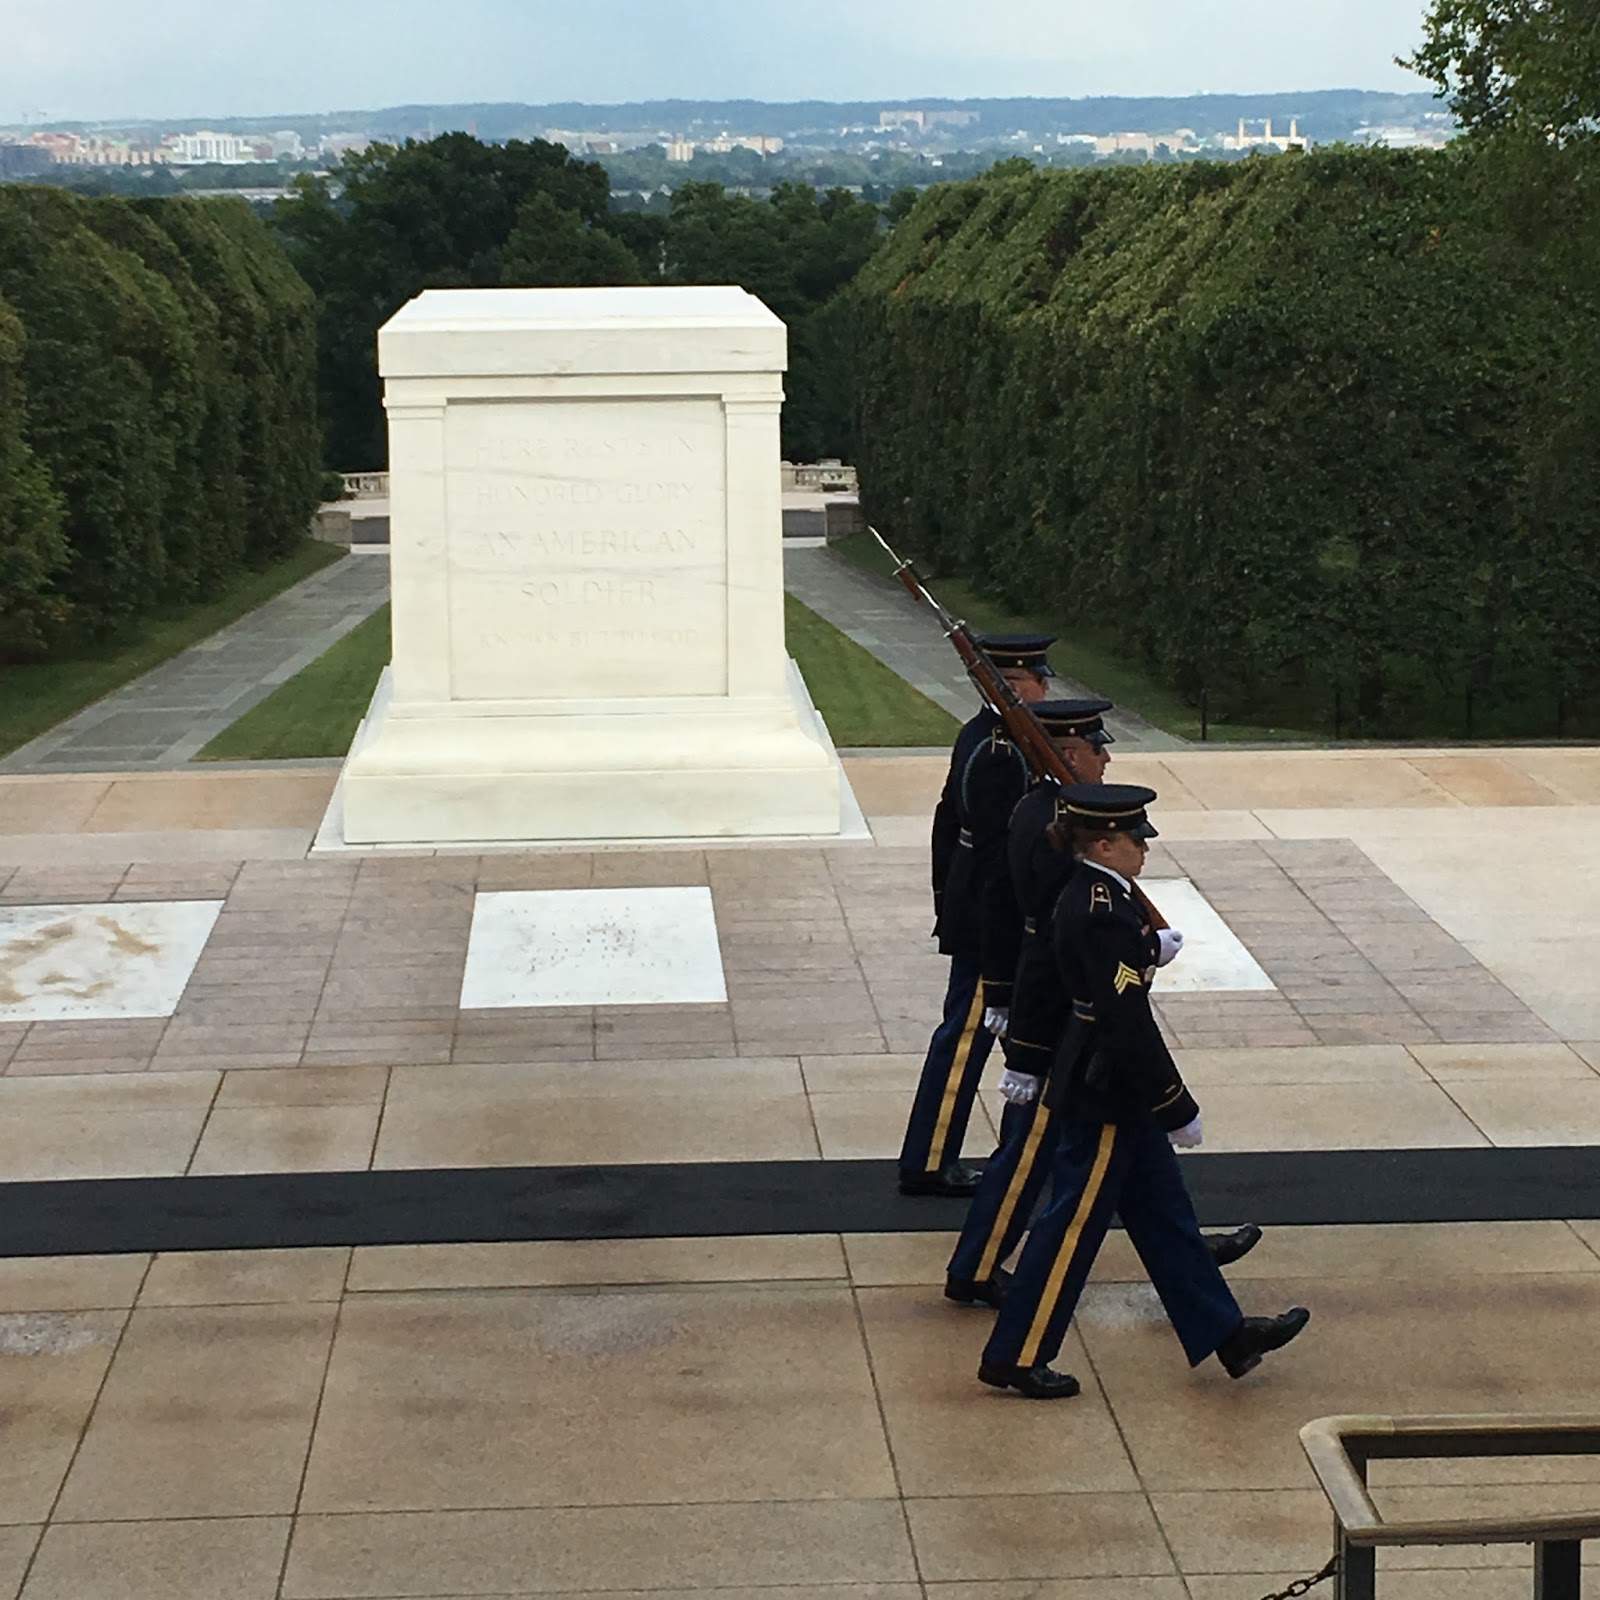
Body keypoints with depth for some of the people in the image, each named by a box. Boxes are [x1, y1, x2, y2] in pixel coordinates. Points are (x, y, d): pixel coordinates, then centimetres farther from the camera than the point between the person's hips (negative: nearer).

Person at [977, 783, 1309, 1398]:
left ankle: (1226, 1334, 29)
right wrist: (1179, 1110, -18)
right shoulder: (1105, 917, -26)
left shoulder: (1086, 895, 5)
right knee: (1074, 1225, 1)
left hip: (1114, 1092, 10)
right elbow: (1129, 1025, -25)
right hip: (1105, 1099, -10)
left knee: (1164, 1214, 17)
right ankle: (1014, 1357, 13)